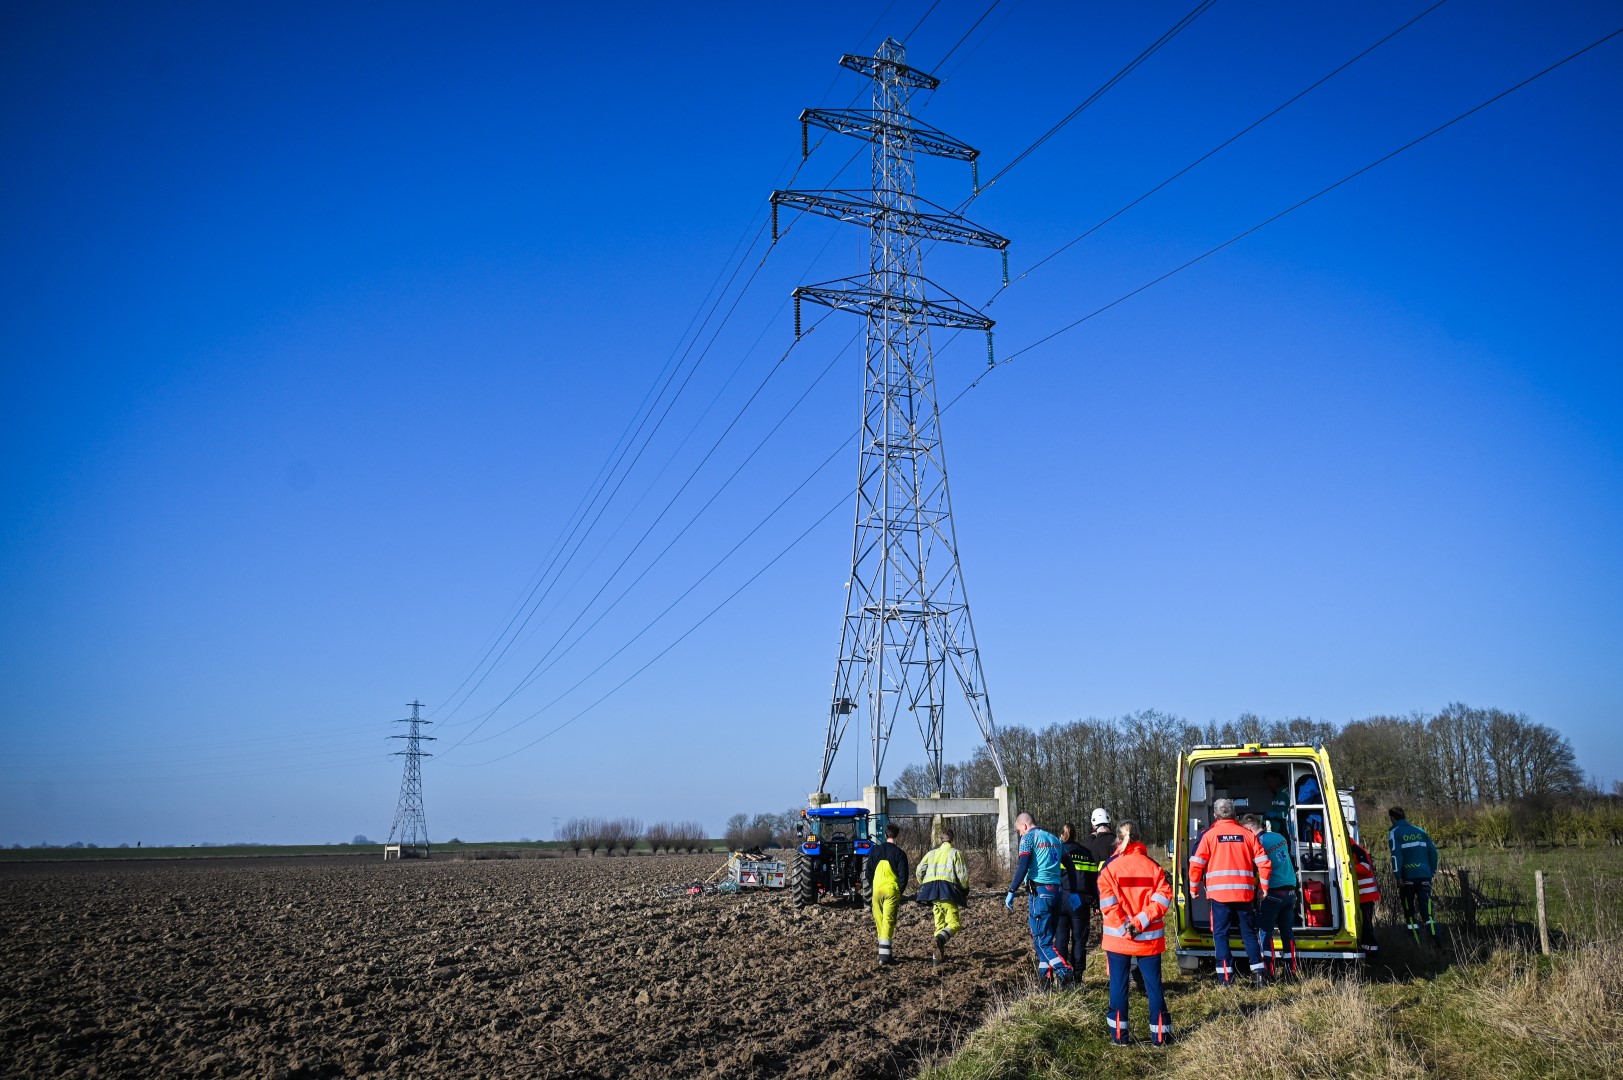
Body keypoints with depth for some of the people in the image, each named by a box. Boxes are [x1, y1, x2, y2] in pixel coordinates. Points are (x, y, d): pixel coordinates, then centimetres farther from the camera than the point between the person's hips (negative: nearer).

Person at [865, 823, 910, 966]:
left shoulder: (875, 851, 7)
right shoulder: (900, 853, -3)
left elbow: (868, 872, 8)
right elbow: (903, 875, -6)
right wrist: (900, 892, 5)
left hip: (877, 889, 3)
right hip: (892, 889, -3)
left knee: (879, 919, 15)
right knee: (889, 920, -3)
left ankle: (882, 951, 23)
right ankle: (884, 954, -12)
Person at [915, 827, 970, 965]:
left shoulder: (932, 853, 21)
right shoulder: (955, 853, 9)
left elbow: (920, 870, 13)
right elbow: (962, 874, 1)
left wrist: (922, 885, 28)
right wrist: (965, 890, 15)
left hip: (930, 887, 5)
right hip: (948, 887, -5)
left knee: (939, 923, 13)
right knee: (953, 923, -5)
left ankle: (937, 956, 4)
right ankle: (940, 939, -35)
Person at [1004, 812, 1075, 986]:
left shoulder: (1029, 837, -3)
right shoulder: (1054, 838, 18)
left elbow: (1022, 867, -13)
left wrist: (1011, 892, -11)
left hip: (1040, 891, -7)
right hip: (1056, 891, 7)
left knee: (1041, 939, -5)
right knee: (1046, 937, 13)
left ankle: (1064, 972, -17)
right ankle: (1047, 976, 11)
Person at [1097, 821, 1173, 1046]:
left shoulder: (1109, 867, -5)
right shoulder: (1153, 866, 1)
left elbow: (1107, 903, -12)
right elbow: (1162, 898, -8)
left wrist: (1124, 928, -10)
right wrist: (1140, 921, -12)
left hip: (1117, 938, -1)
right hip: (1149, 938, 1)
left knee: (1118, 984, 7)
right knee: (1153, 984, 10)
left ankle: (1118, 1033, 11)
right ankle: (1160, 1033, 13)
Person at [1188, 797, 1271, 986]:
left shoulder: (1209, 835, -1)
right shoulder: (1246, 834, 6)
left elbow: (1196, 864, -4)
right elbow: (1263, 862, 4)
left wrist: (1194, 887, 9)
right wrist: (1263, 887, 15)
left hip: (1219, 893, -2)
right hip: (1244, 892, 3)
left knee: (1221, 933, 4)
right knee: (1249, 932, 14)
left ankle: (1226, 977, 0)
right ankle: (1258, 973, 12)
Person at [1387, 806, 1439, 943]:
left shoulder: (1395, 833, -2)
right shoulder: (1419, 831, 13)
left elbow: (1396, 855, -12)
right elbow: (1433, 850, 9)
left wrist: (1398, 876, -12)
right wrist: (1432, 870, 13)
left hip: (1407, 877, -4)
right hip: (1425, 876, 4)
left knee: (1409, 911, 8)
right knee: (1426, 908, -1)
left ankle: (1416, 943, 6)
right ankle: (1435, 939, -19)